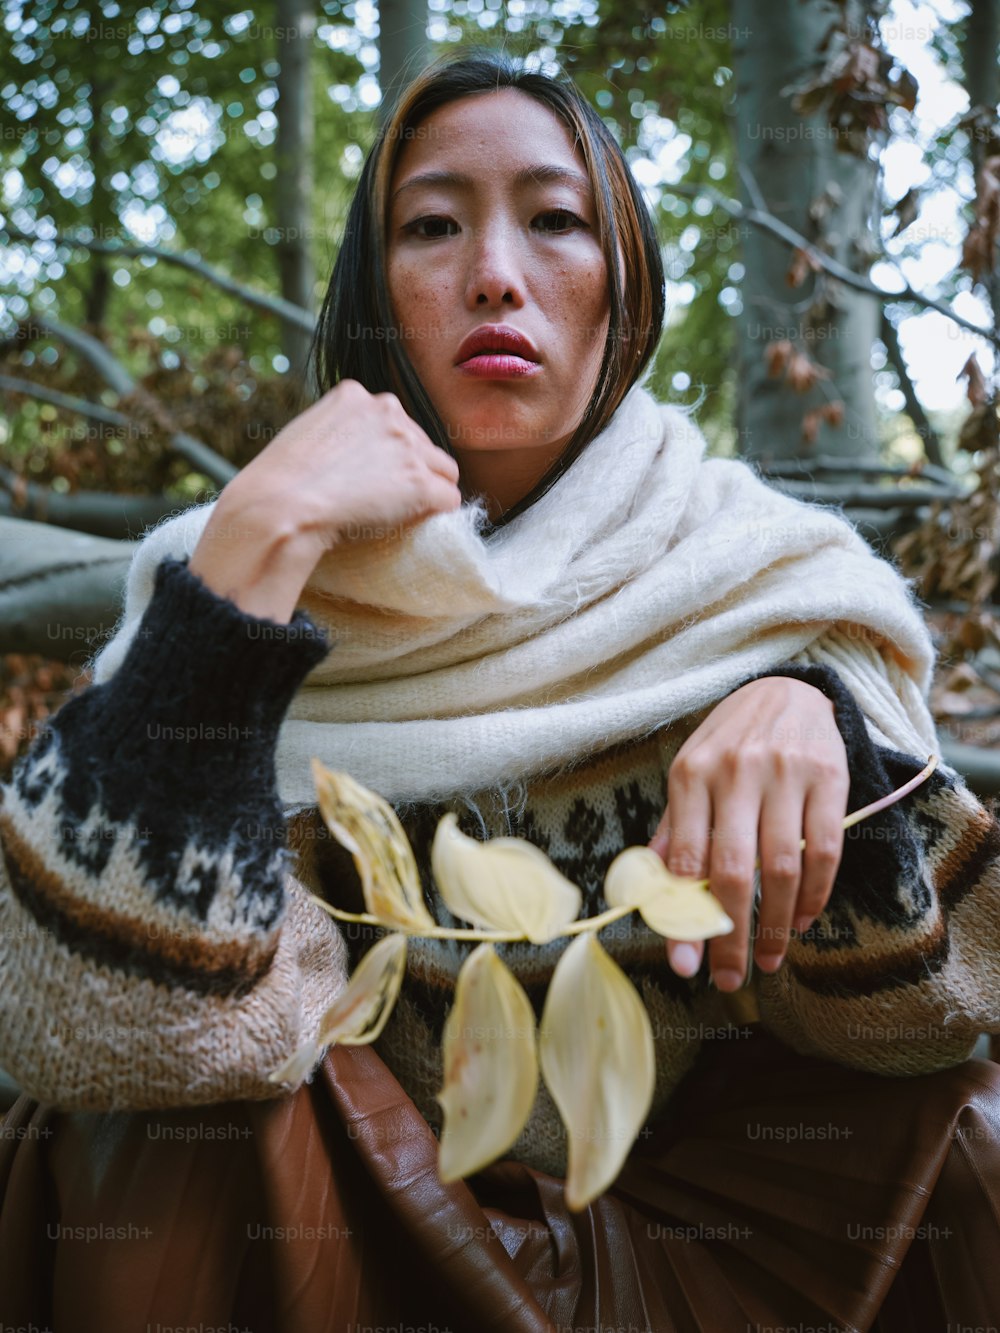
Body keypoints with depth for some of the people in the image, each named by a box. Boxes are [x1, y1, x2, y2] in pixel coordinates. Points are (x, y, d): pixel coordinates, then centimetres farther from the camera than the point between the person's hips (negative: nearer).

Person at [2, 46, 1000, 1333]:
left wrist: (813, 720, -29)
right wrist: (255, 541, -29)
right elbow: (109, 1030, -25)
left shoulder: (759, 570, -6)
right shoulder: (259, 580, -10)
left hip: (689, 1223, 1)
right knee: (166, 1129, -27)